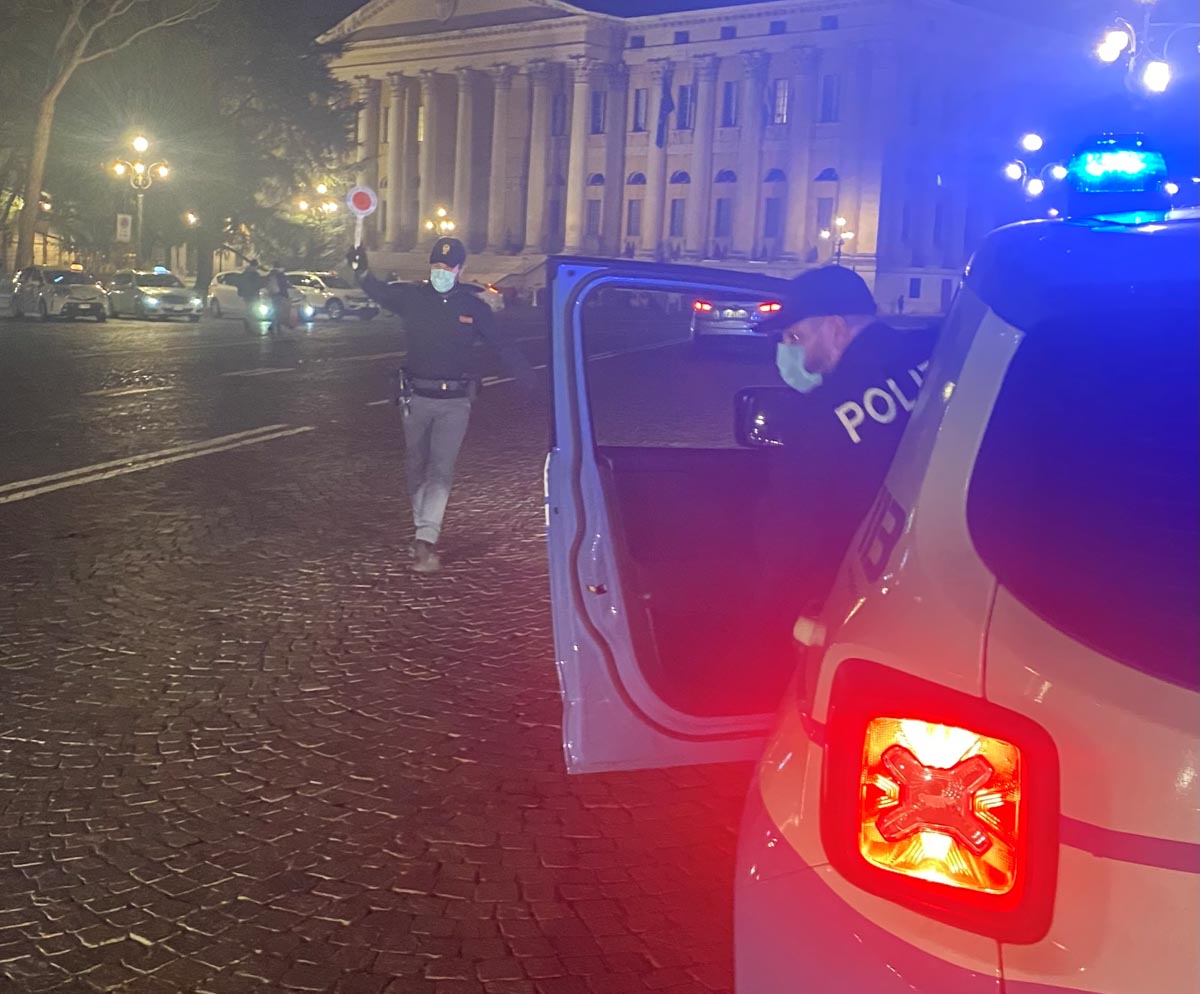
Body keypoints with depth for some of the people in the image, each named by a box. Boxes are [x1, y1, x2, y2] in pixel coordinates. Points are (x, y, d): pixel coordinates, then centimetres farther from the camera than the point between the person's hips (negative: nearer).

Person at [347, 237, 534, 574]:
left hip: (455, 401, -2)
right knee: (416, 467, 13)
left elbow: (501, 345, 1)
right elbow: (380, 292, 0)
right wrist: (362, 271, -20)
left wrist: (528, 376, -5)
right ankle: (423, 531, 29)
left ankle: (425, 541, -15)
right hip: (417, 397, 2)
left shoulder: (474, 307, -2)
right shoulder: (414, 297, 1)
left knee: (441, 470, -10)